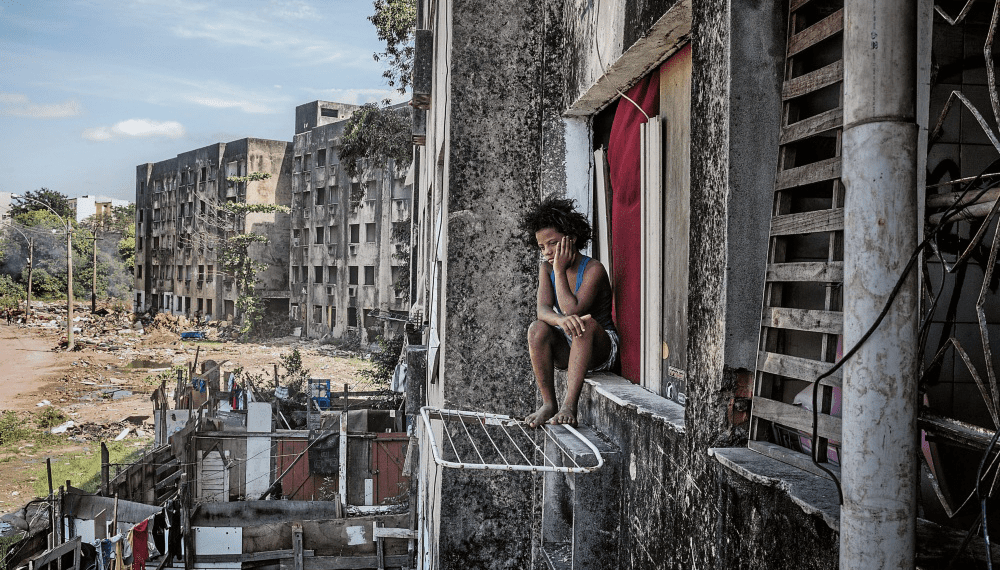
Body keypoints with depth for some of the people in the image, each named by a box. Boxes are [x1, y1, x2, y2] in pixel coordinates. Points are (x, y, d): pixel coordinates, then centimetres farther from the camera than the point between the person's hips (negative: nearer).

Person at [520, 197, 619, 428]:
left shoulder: (593, 269, -16)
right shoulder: (546, 268, 0)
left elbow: (572, 310, -28)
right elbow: (542, 309, -15)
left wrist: (560, 270, -22)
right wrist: (561, 320, -39)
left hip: (601, 349, -4)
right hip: (566, 349, 4)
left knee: (586, 323, -36)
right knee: (537, 329, -25)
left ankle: (569, 406, -41)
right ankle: (548, 404, -18)